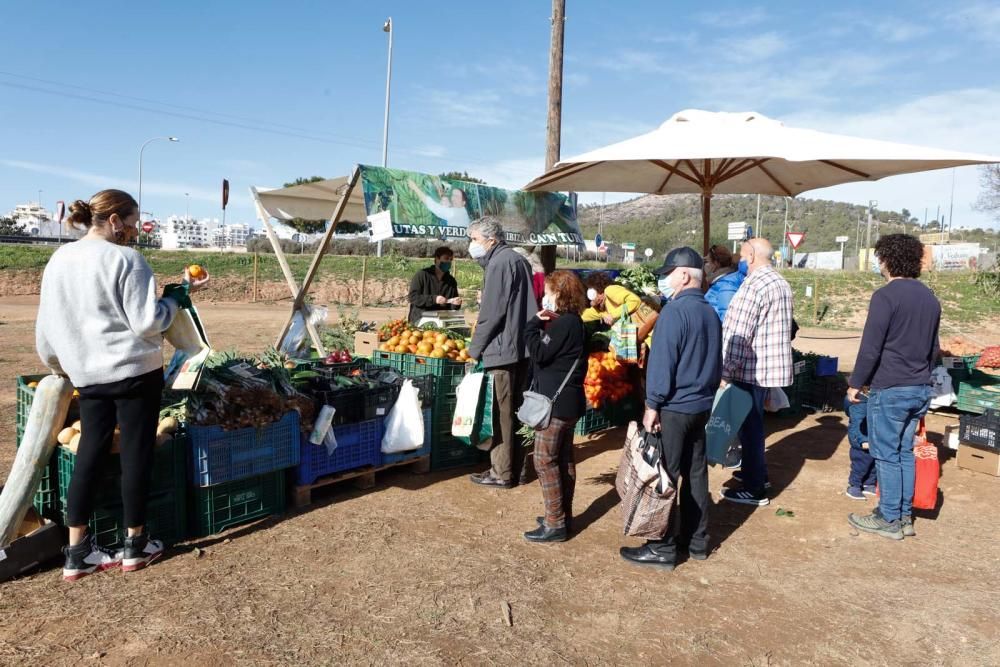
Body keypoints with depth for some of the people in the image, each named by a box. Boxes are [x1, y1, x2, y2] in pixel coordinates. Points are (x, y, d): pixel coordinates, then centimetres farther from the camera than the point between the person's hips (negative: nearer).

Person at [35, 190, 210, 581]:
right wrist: (180, 293, -4)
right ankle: (135, 545, 15)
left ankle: (77, 553, 14)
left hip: (87, 375, 6)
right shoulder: (125, 259, -13)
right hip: (134, 371, -6)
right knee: (136, 455, 5)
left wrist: (60, 366, 28)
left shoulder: (59, 260, 8)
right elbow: (147, 322, -16)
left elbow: (45, 327, 14)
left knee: (89, 456, 11)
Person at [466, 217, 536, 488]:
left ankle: (502, 473, 7)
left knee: (501, 413, -1)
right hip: (523, 347, 9)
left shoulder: (498, 264, -13)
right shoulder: (519, 260, 16)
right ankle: (515, 467, 22)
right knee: (514, 410, 14)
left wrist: (474, 349, -6)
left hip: (502, 349, -9)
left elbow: (491, 314, -16)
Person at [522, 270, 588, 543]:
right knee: (564, 459, 15)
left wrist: (534, 324, -12)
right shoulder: (572, 321, 13)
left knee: (545, 461, -5)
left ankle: (555, 524, 0)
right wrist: (541, 324, 3)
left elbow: (539, 353, -20)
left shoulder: (564, 323, -18)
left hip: (557, 403, -11)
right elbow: (548, 352, 13)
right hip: (566, 401, 11)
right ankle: (564, 516, 24)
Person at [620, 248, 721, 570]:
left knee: (665, 477, 0)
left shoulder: (675, 310, -17)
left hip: (674, 407, -8)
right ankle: (696, 540, 26)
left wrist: (652, 404, -14)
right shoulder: (711, 312, 10)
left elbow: (662, 361, -19)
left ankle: (663, 548, 8)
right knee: (696, 473, 15)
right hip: (702, 405, 9)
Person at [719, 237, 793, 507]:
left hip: (752, 368, -9)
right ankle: (757, 472, 37)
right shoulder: (781, 282, 13)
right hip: (772, 366, 9)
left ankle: (754, 489, 9)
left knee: (749, 425, 0)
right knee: (753, 422, 23)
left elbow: (739, 335, -22)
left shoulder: (754, 284, -18)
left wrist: (726, 372, -17)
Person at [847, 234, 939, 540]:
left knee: (887, 455, 1)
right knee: (905, 452, 15)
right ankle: (905, 516, 23)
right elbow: (933, 348, 18)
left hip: (889, 390, -8)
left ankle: (889, 520, 9)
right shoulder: (930, 298, 11)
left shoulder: (886, 296, -14)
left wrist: (856, 383, -7)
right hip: (920, 389, 8)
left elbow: (871, 347, -16)